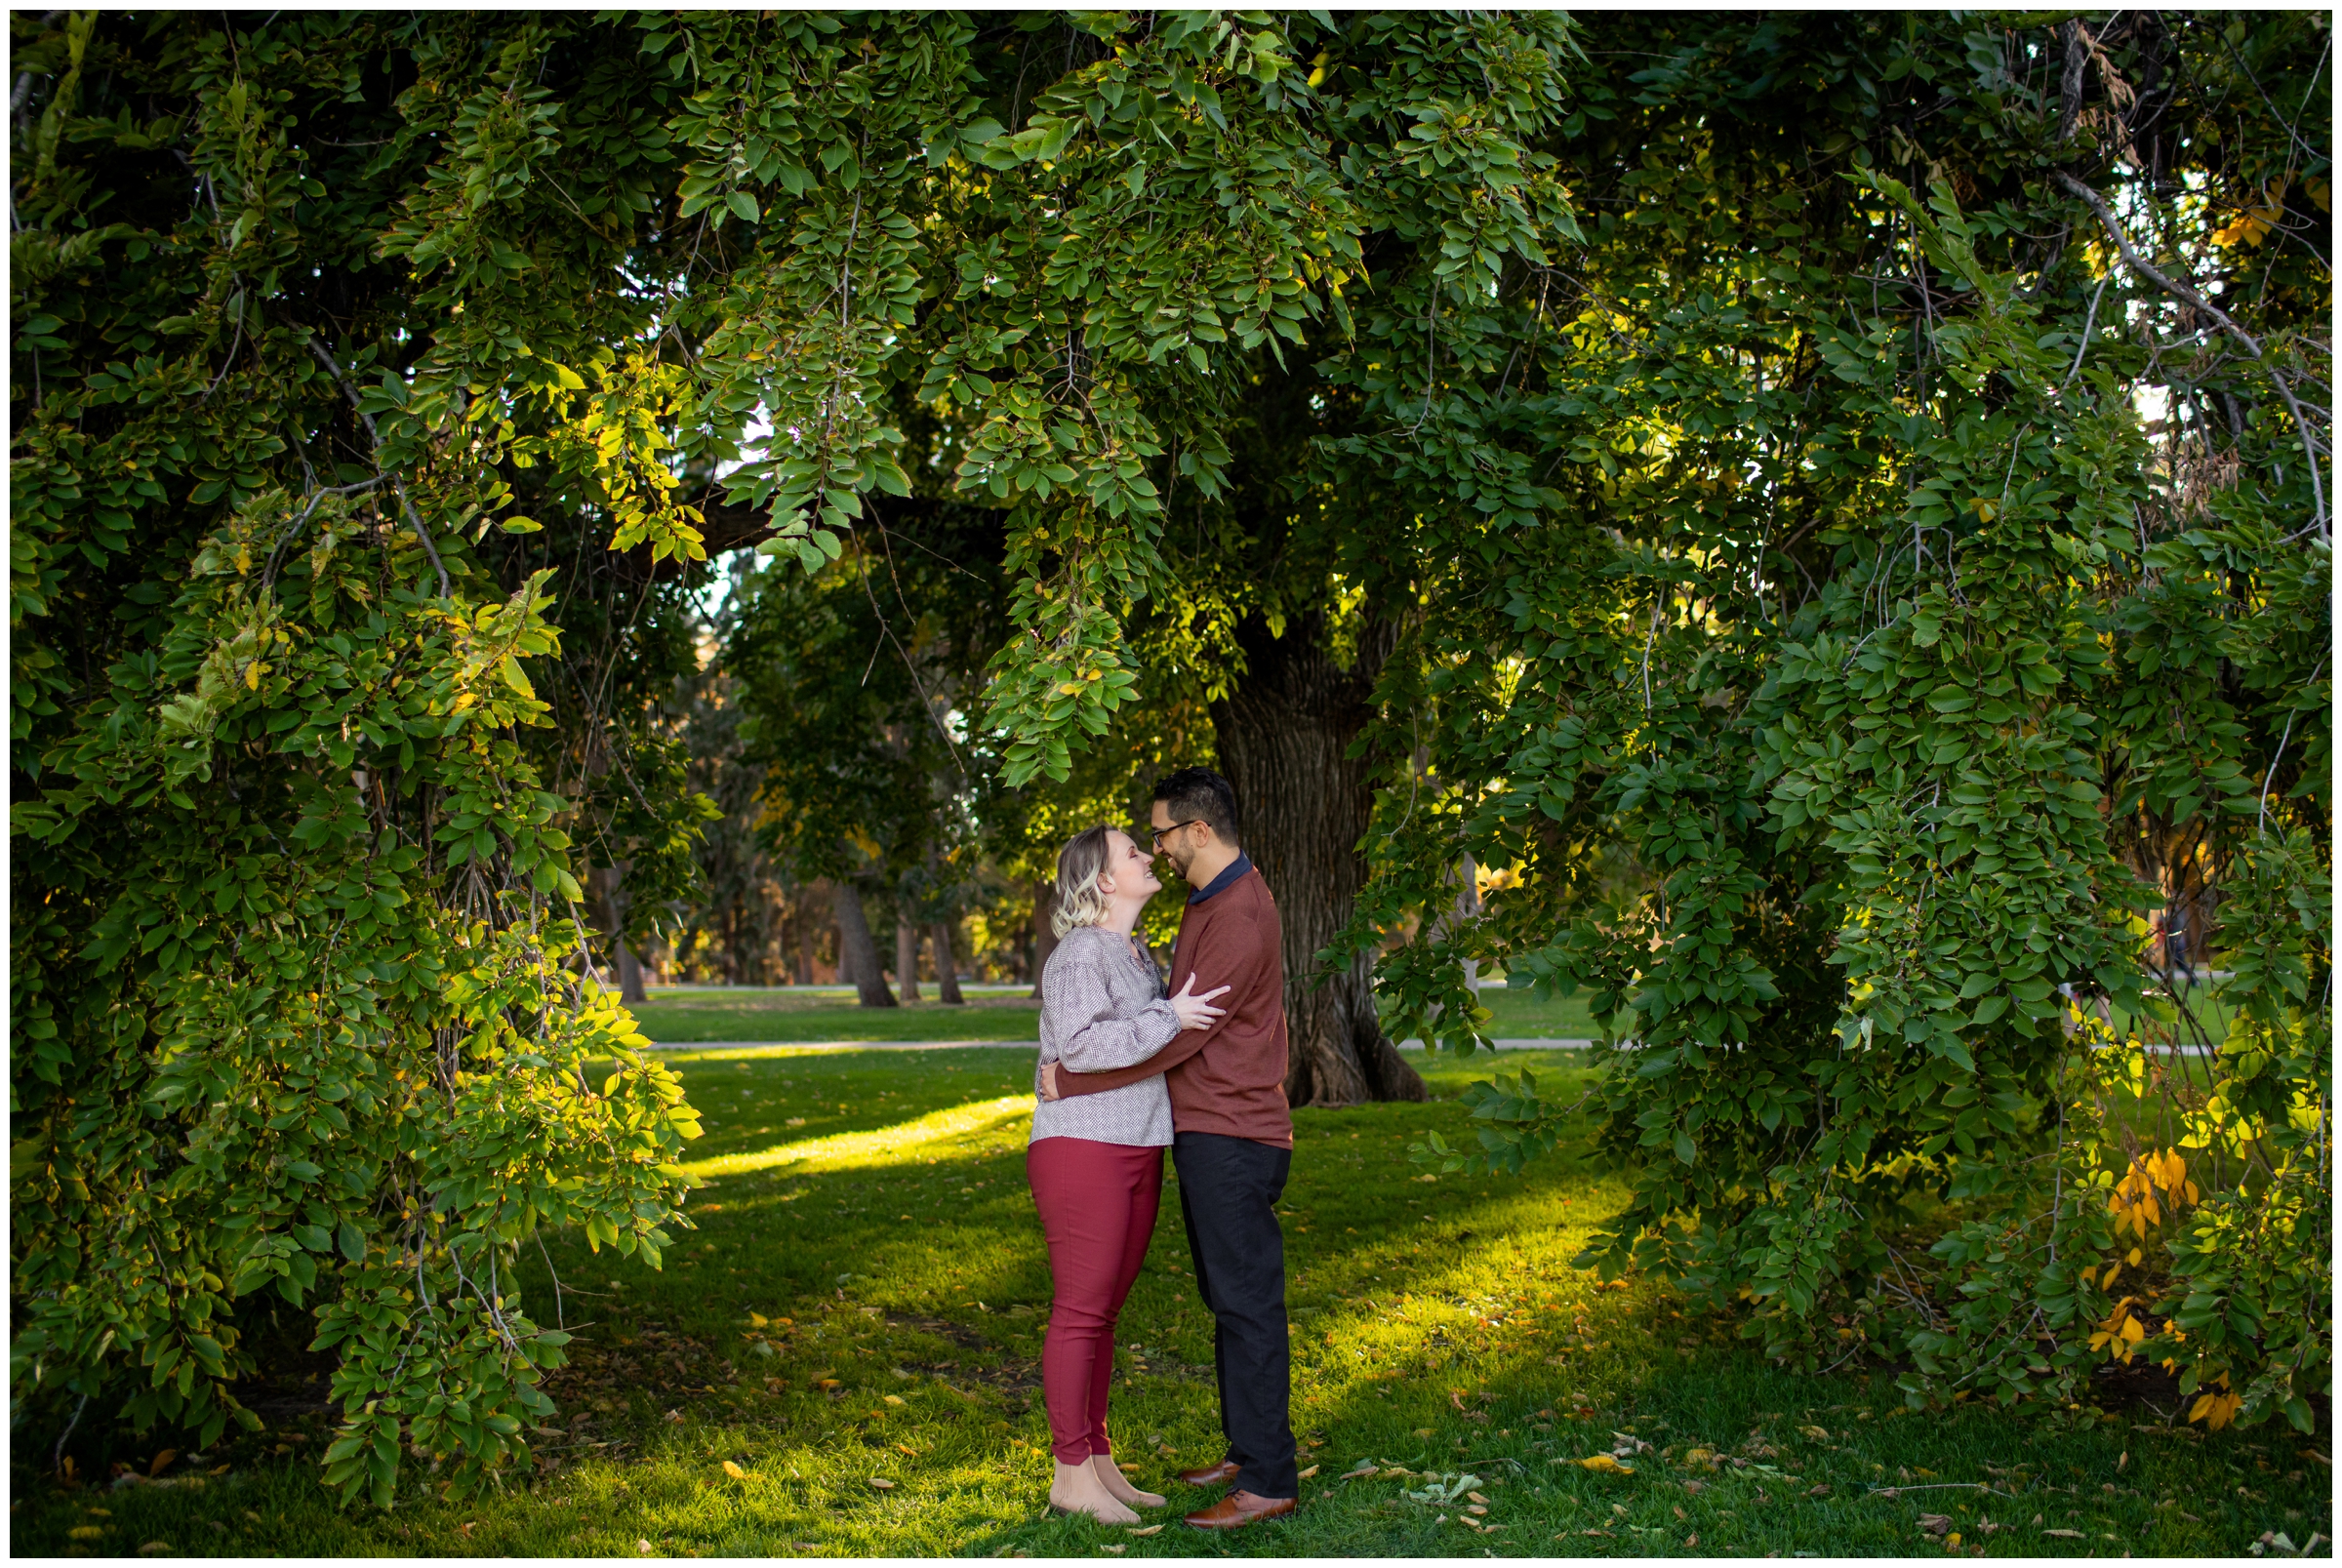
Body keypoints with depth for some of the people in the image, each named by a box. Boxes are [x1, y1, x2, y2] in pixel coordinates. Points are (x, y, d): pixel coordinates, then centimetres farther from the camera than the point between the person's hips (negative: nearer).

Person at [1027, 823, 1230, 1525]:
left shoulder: (1138, 955, 17)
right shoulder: (1081, 955, -12)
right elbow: (1082, 1043, -27)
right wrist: (1171, 1018, -21)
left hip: (1136, 1152, 9)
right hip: (1081, 1148, -9)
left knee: (1103, 1312, 12)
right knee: (1079, 1312, -3)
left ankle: (1098, 1460, 19)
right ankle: (1071, 1474, 4)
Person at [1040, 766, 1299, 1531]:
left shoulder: (1240, 917, -19)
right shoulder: (1207, 902, 15)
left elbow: (1176, 1037, -21)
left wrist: (1070, 1081, -15)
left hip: (1232, 1138, -10)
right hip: (1205, 1132, 10)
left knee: (1248, 1302, -7)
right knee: (1226, 1298, 15)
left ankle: (1268, 1481, -3)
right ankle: (1246, 1450, 24)